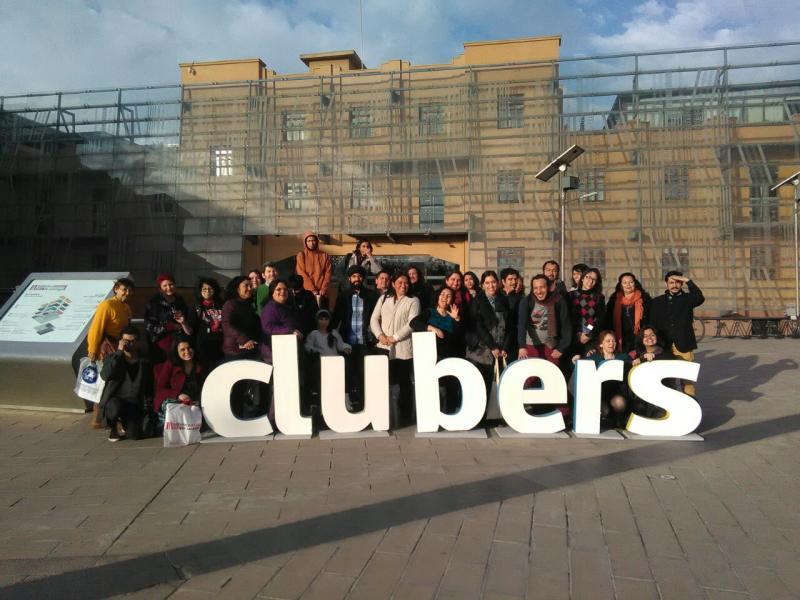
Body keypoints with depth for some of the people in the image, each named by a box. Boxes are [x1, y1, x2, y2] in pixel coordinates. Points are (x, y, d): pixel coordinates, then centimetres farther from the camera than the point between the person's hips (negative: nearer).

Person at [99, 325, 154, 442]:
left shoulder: (144, 363, 12)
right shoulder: (112, 358, 6)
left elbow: (149, 389, 18)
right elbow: (105, 375, -17)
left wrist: (148, 410, 8)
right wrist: (119, 352, -16)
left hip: (134, 405, 2)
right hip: (114, 401, -2)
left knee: (134, 435, -21)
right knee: (116, 406, -39)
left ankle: (122, 423, 17)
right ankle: (114, 426, -1)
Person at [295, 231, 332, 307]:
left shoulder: (324, 255, 9)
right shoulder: (301, 255, 3)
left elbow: (327, 273, 4)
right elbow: (302, 274, -5)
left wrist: (323, 289, -8)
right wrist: (313, 290, -12)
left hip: (322, 293, 2)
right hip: (307, 291, -2)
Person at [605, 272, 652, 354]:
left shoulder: (644, 299, 6)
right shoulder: (614, 300, 12)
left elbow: (649, 319, 3)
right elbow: (609, 321, 12)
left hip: (638, 339, -2)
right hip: (621, 340, 2)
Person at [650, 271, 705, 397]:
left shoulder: (687, 298, 7)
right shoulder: (658, 301, 10)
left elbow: (700, 298, -17)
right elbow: (653, 324, 6)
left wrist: (687, 281, -15)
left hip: (684, 345, -1)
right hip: (664, 346, 2)